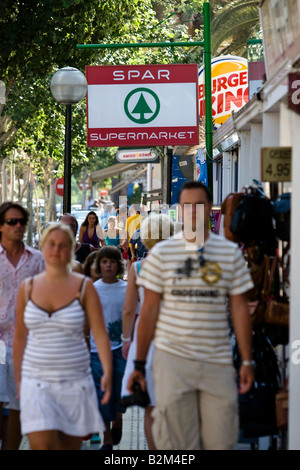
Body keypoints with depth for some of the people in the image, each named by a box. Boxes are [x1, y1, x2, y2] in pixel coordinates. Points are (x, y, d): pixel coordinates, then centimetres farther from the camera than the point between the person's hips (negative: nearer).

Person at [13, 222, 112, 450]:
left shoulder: (83, 286, 1)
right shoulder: (28, 287, 6)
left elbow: (100, 333, -5)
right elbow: (20, 337, 12)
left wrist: (108, 372, -18)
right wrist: (18, 379, 11)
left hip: (75, 381, 0)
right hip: (37, 383, 0)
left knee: (70, 446, 5)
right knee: (42, 446, -13)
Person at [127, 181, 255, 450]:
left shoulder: (231, 253, 7)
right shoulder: (161, 253, 3)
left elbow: (239, 308, 8)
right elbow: (149, 311, 4)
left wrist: (247, 360, 3)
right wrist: (139, 364, 3)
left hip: (218, 361, 1)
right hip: (172, 359, -1)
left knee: (222, 442, 0)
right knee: (177, 444, -1)